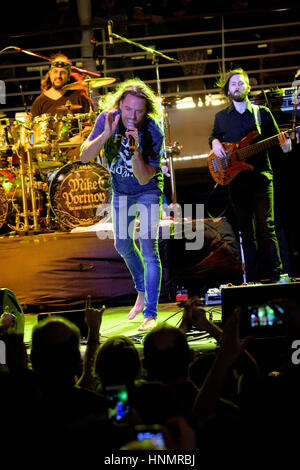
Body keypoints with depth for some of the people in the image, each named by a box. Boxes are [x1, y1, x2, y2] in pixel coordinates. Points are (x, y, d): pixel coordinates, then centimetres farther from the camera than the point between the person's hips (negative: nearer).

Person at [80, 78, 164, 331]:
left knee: (148, 249, -14)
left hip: (148, 192, -5)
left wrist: (135, 149, -44)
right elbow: (85, 156, -24)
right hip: (121, 191, 5)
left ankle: (150, 313, -11)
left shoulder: (153, 132, -29)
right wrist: (106, 134, -38)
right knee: (123, 245, 17)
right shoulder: (108, 119, -19)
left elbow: (145, 178, -30)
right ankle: (142, 291, 40)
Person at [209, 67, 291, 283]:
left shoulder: (263, 113, 9)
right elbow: (214, 136, 27)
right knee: (246, 231, 4)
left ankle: (275, 276, -7)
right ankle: (253, 279, 7)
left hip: (261, 176, -2)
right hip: (236, 179, 2)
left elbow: (277, 140, 9)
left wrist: (286, 144, -14)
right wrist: (215, 143, 3)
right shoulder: (221, 117, 15)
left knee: (266, 227, -10)